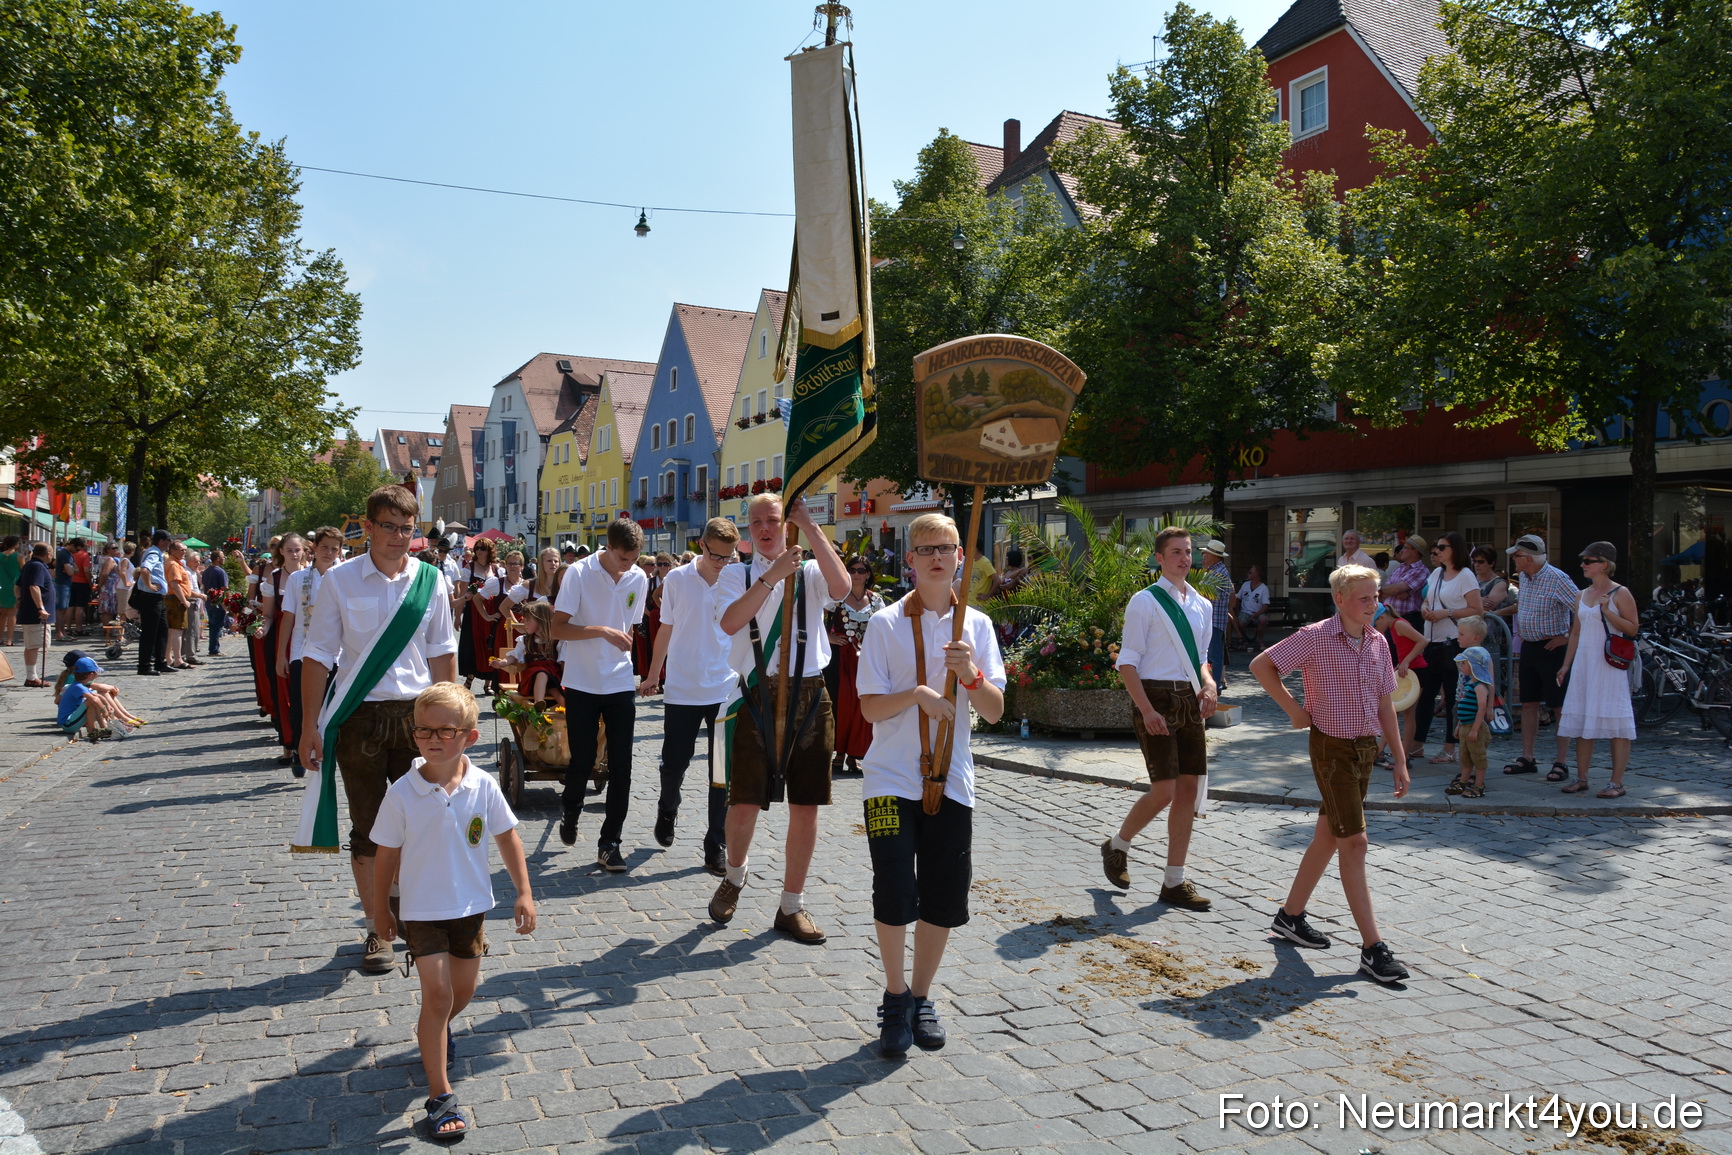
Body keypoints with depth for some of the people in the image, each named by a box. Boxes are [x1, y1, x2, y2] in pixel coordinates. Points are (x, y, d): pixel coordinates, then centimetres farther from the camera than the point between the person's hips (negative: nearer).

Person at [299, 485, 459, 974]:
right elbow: (318, 654, -2)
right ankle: (378, 928, 20)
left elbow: (442, 655, 7)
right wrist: (310, 723, -6)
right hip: (359, 715, -2)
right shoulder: (340, 580, -4)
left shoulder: (431, 581, 2)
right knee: (367, 827, 7)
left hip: (417, 712, 2)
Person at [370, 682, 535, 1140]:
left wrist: (524, 893, -1)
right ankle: (440, 1095, 3)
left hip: (471, 903, 3)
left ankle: (436, 1030, 51)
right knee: (437, 992, -7)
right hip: (422, 908, -3)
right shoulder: (402, 793, -16)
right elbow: (388, 856, -5)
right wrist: (382, 909, 3)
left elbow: (507, 838, 0)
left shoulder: (483, 786, -12)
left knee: (464, 987, 17)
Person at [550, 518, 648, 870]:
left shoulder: (639, 579, 4)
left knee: (620, 766, 0)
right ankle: (571, 814, 35)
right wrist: (603, 631, -22)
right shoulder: (579, 573, -10)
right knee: (582, 761, 4)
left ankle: (610, 842, 9)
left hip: (621, 685, 3)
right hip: (582, 683, -3)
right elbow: (558, 629, -13)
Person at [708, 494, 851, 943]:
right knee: (745, 802, -3)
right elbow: (729, 622, -14)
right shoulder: (737, 575, 7)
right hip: (757, 696, -1)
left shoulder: (810, 572, 8)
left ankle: (791, 906, 21)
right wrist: (773, 576, -20)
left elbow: (841, 587, -17)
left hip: (808, 696, 1)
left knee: (806, 805, 6)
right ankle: (735, 876, 30)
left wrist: (811, 526, -16)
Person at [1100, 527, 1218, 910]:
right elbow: (1128, 662, -9)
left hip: (1189, 699, 7)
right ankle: (1117, 847, 18)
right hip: (1156, 696, -7)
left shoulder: (1202, 605, 13)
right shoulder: (1145, 602, -6)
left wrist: (1208, 682, 0)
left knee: (1189, 789, 5)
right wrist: (1147, 710, -18)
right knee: (1164, 791, -10)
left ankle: (1174, 882, 15)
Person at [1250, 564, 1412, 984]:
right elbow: (1261, 665, -10)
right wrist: (1294, 709, -10)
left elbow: (1384, 704, 12)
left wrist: (1400, 759, 10)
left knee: (1328, 835, 15)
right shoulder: (1315, 638, -12)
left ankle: (1290, 915, 30)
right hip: (1332, 748, -7)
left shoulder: (1377, 643, 7)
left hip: (1366, 748, 7)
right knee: (1354, 842, -9)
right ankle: (1372, 948, -5)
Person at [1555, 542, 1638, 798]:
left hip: (1610, 664, -7)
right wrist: (1566, 664, 14)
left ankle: (1617, 783, 0)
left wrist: (1607, 611, -20)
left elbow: (1633, 628, -9)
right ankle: (1581, 779, 15)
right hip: (1583, 662, 7)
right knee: (1581, 722, 8)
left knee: (1616, 723, -4)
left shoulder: (1620, 593, -4)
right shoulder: (1583, 595, 15)